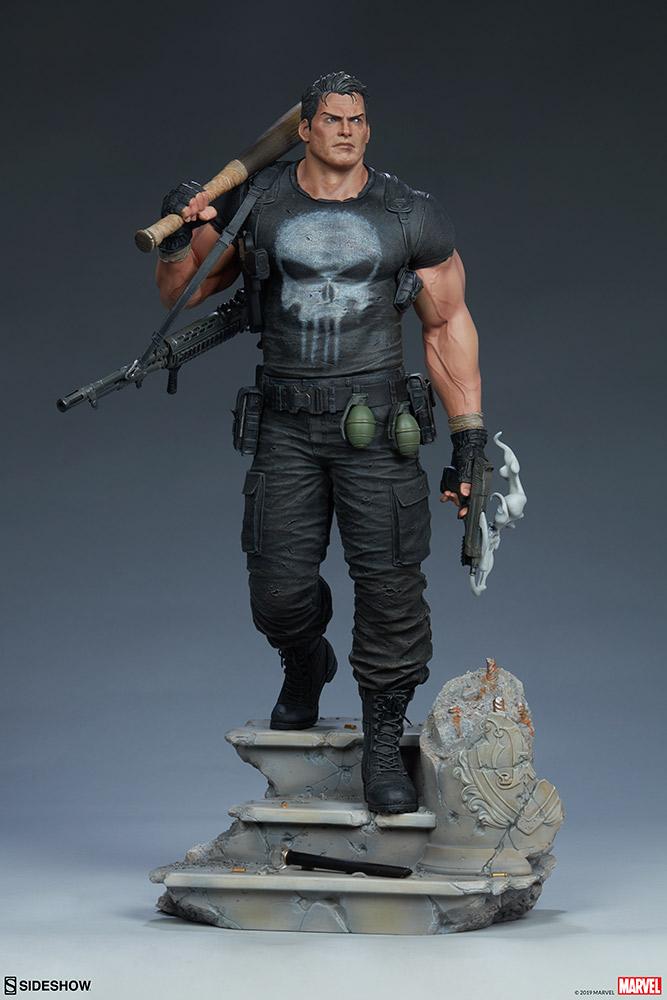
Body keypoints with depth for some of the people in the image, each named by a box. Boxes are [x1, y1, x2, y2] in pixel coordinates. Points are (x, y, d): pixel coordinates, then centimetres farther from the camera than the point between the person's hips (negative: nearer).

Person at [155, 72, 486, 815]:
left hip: (375, 427, -1)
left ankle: (383, 746, 7)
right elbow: (178, 293, 9)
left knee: (389, 585, -7)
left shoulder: (409, 217, 1)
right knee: (280, 591, -1)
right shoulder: (255, 207, 3)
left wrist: (469, 437, 1)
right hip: (288, 429, 1)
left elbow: (448, 325, 6)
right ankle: (305, 669, 35)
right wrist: (180, 235, -14)